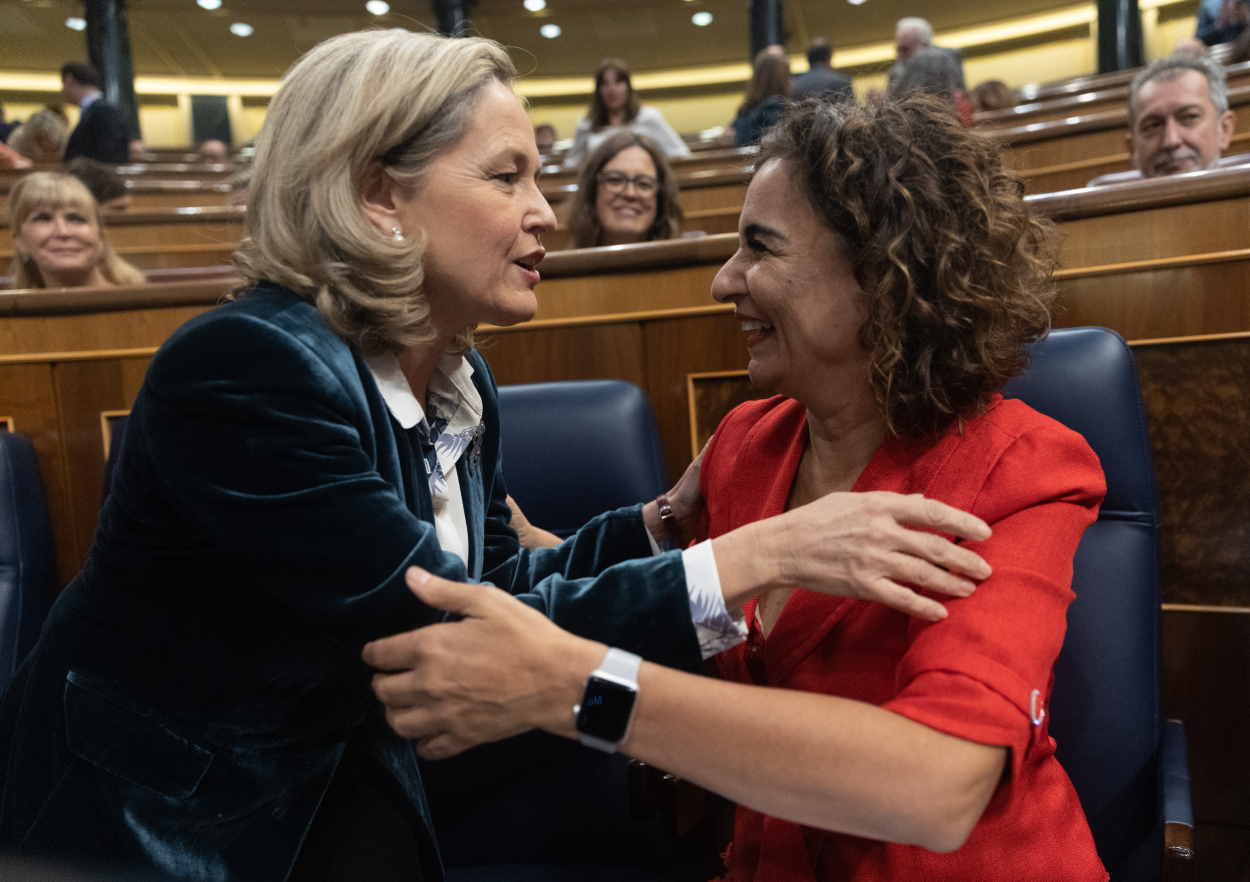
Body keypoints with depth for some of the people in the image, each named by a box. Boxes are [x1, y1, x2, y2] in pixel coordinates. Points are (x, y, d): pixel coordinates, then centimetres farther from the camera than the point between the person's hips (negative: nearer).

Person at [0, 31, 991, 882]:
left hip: (345, 787, 6)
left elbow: (497, 588, 4)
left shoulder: (459, 380, -2)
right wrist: (759, 553, -31)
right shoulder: (247, 369, -26)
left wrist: (669, 519, -10)